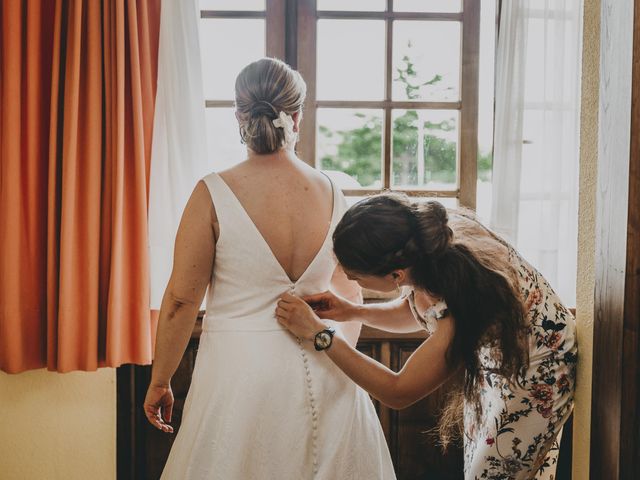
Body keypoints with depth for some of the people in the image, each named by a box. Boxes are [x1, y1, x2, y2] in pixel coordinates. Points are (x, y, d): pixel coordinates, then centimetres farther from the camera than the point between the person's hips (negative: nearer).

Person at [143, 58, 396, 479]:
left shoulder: (213, 195, -12)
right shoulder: (332, 195, -1)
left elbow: (181, 301, -10)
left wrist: (160, 382, 3)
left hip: (240, 375, -3)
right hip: (326, 380, 3)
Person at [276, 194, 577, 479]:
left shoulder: (460, 311, -40)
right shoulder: (436, 233, -20)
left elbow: (397, 393, -26)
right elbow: (416, 311, 2)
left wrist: (318, 333, -27)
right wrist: (353, 312, -14)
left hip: (535, 377, -7)